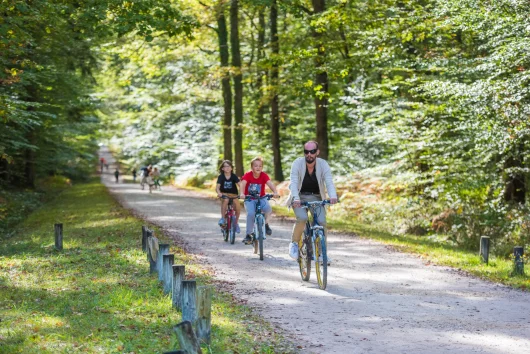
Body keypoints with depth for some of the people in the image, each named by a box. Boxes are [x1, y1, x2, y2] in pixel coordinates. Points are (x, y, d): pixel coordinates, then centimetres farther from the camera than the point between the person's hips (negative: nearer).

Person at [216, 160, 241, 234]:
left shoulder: (234, 176, -6)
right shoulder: (221, 177, -7)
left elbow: (240, 185, -18)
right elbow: (217, 187, -17)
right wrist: (219, 193, -39)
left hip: (233, 195, 1)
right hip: (224, 194, -1)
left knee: (238, 207, -21)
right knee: (225, 200, -36)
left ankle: (236, 222, 6)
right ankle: (222, 218, -21)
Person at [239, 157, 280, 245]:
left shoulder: (264, 175, -9)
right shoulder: (247, 175, -13)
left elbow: (270, 183, -25)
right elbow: (243, 184, -29)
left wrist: (275, 192, -44)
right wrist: (242, 194, -49)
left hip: (261, 198, 1)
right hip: (249, 199, -1)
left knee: (268, 209, -30)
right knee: (250, 213, -27)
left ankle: (266, 223, 1)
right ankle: (248, 235, -12)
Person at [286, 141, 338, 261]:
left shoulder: (323, 164, -15)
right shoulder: (297, 163, -18)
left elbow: (329, 182, -26)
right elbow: (294, 182, -29)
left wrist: (333, 196, -47)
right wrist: (296, 198, -47)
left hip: (316, 197, 2)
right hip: (299, 197, -2)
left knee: (322, 222, -16)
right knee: (302, 218, -27)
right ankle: (294, 243, -4)